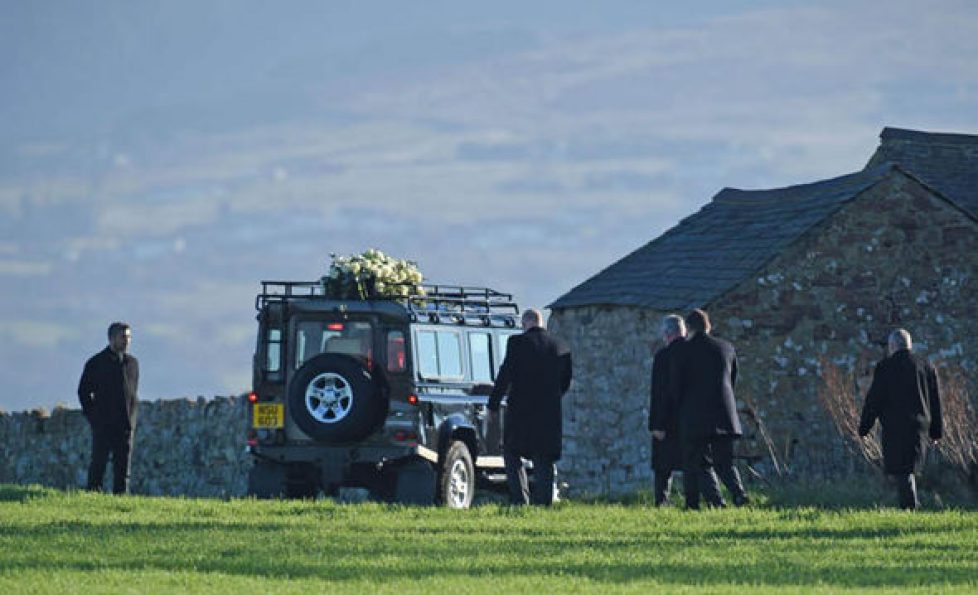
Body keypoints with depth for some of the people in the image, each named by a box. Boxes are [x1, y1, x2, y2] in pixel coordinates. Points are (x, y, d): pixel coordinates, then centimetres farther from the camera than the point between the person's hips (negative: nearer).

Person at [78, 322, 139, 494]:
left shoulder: (132, 363, 12)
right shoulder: (96, 363, 0)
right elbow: (83, 391, 5)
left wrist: (131, 418, 9)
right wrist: (92, 416, -1)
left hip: (126, 424, 4)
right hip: (103, 424, -4)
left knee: (123, 465, 2)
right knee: (98, 463, -4)